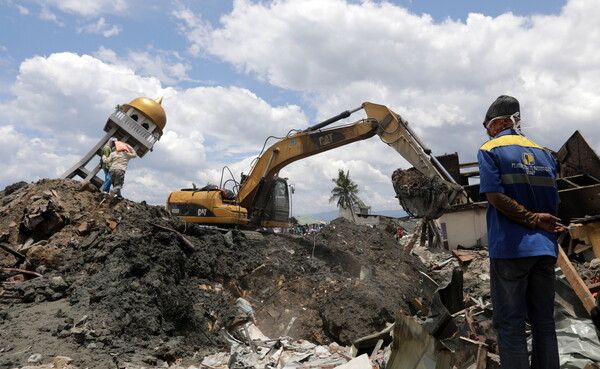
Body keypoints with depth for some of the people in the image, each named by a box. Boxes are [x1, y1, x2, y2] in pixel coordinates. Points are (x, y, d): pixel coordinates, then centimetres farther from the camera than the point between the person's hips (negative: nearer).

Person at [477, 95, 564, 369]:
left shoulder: (490, 150, -3)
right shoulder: (544, 154, 14)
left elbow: (495, 196, -15)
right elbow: (554, 204, 11)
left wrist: (533, 220, -9)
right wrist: (541, 224, 12)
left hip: (509, 247, -5)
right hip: (545, 248, 6)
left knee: (510, 324, 1)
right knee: (544, 322, 13)